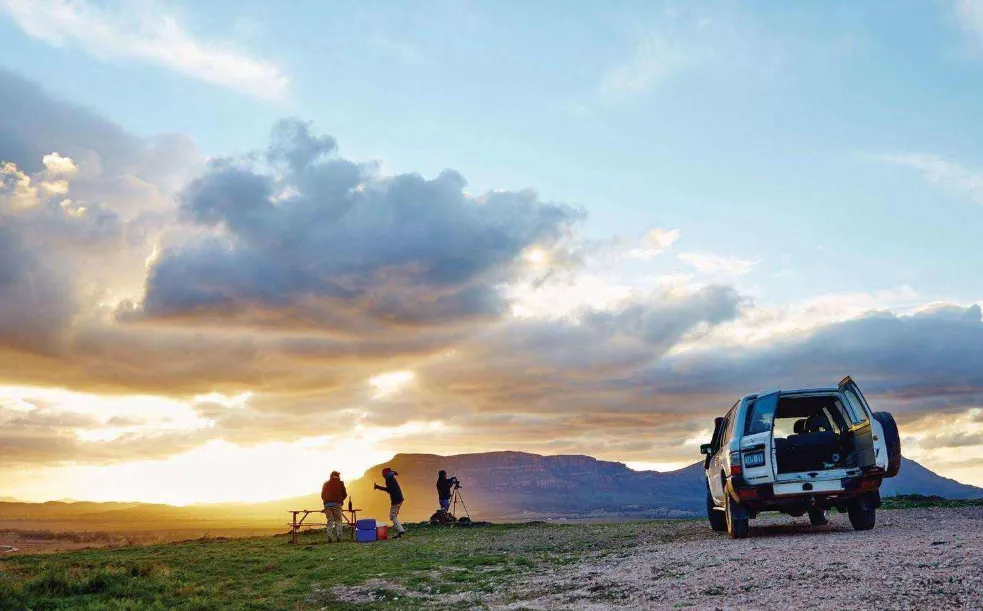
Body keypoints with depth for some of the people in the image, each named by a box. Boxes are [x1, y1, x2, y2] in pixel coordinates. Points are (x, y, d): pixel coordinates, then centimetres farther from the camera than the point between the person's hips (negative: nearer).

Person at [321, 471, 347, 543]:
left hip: (327, 504, 2)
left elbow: (322, 495, 16)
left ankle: (329, 538, -5)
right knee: (338, 521, 3)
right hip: (337, 504, -2)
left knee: (329, 521, 5)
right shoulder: (340, 483, 7)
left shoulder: (325, 484, 16)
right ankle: (338, 537, -6)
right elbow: (345, 494, 9)